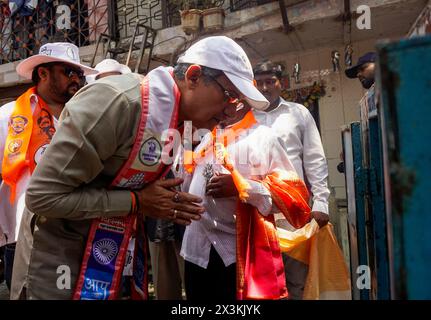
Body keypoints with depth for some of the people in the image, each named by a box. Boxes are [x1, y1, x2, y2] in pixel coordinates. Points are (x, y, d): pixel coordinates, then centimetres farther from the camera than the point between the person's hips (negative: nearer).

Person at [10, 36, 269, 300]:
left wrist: (164, 206, -3)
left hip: (111, 254, 8)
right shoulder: (117, 102, -27)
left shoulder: (173, 121, 1)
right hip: (60, 256, -8)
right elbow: (44, 195, -26)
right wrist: (137, 202, -23)